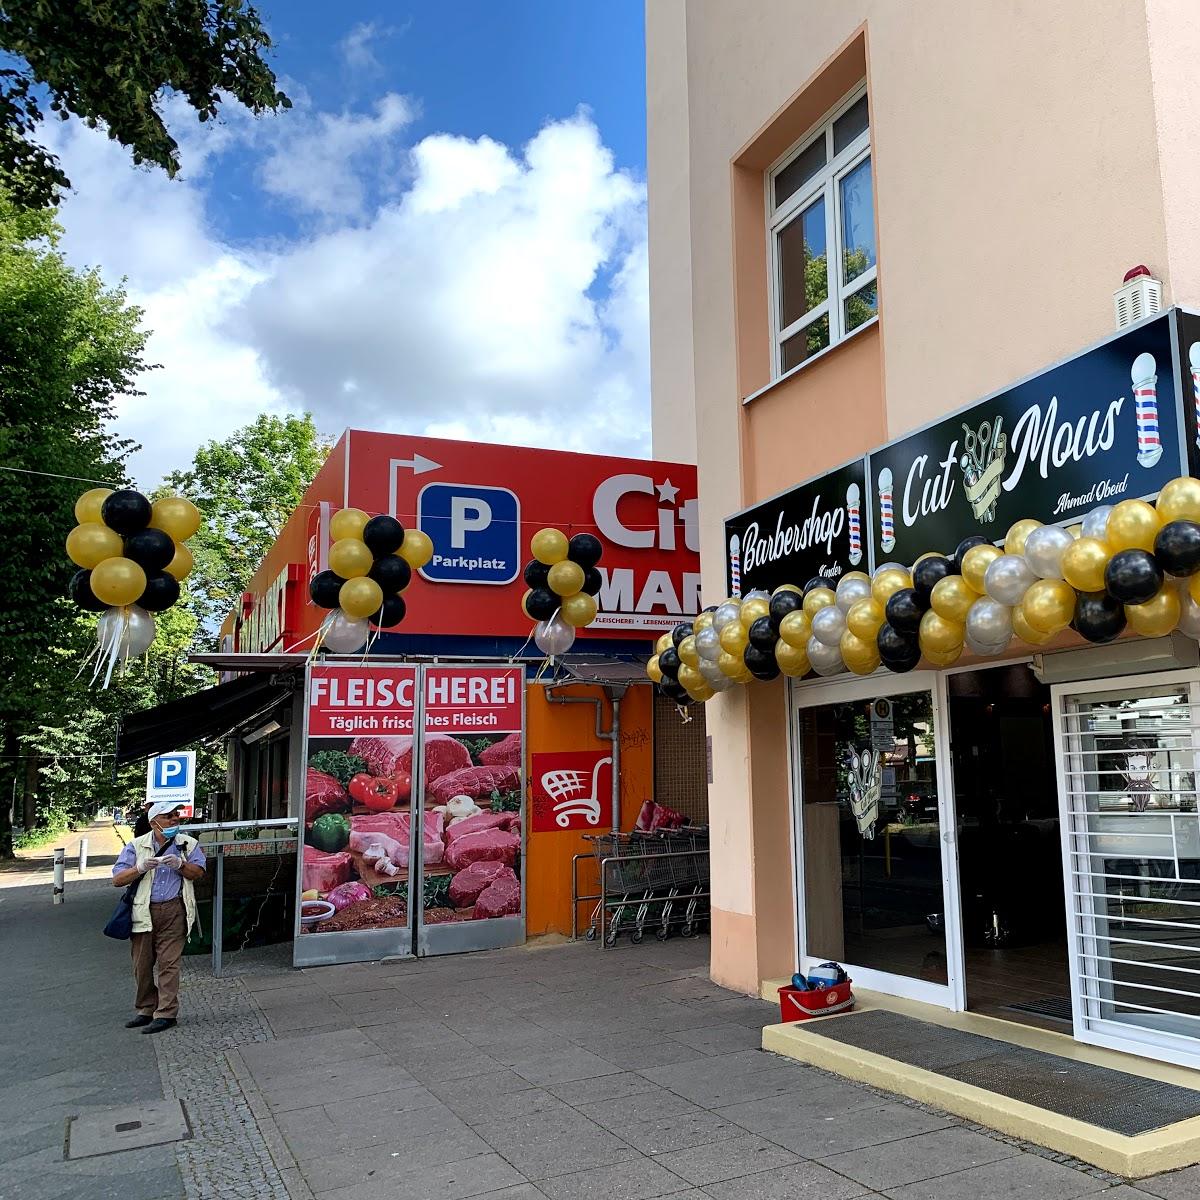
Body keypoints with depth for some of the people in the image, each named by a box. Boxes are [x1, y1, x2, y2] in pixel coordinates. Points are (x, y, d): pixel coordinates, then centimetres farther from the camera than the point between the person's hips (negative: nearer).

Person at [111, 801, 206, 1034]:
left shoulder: (188, 844, 7)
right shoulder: (136, 846, 4)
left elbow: (198, 872, 3)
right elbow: (117, 879, 1)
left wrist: (180, 865, -15)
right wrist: (141, 868, -15)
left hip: (173, 911, -1)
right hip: (143, 912, 2)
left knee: (168, 963, -6)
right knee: (141, 964, 7)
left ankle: (166, 1014, 0)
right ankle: (147, 1010, 23)